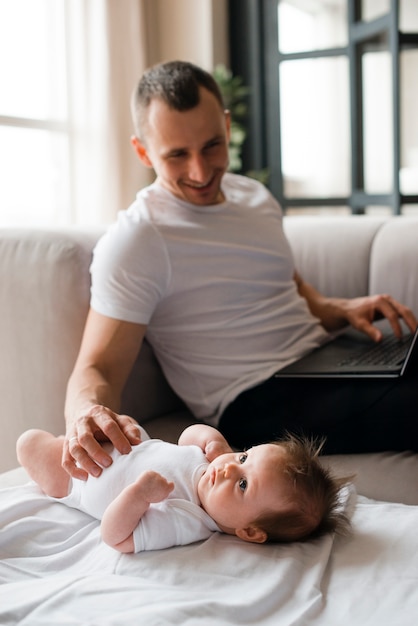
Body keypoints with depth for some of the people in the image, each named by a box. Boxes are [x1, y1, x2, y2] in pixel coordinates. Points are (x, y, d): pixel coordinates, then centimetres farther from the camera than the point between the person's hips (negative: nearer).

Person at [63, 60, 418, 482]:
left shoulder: (256, 197, 15)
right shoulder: (135, 240, -9)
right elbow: (97, 368, -13)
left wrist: (340, 310, 5)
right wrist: (87, 416, -38)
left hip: (322, 361, 8)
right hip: (258, 404, -8)